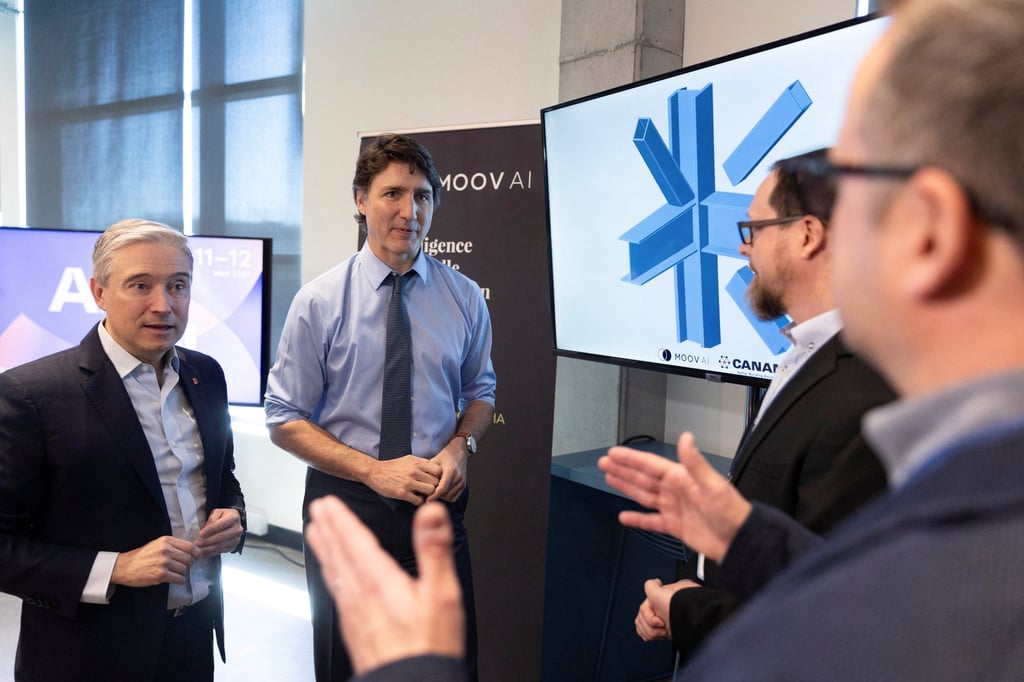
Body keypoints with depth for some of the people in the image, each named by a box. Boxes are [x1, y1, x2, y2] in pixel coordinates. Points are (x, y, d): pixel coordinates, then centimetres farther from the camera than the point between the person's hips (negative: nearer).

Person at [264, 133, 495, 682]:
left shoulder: (464, 298, -2)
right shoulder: (319, 302, -8)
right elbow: (285, 421, -6)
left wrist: (459, 447, -9)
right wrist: (375, 471, -17)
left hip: (436, 503, 2)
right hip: (345, 504, -1)